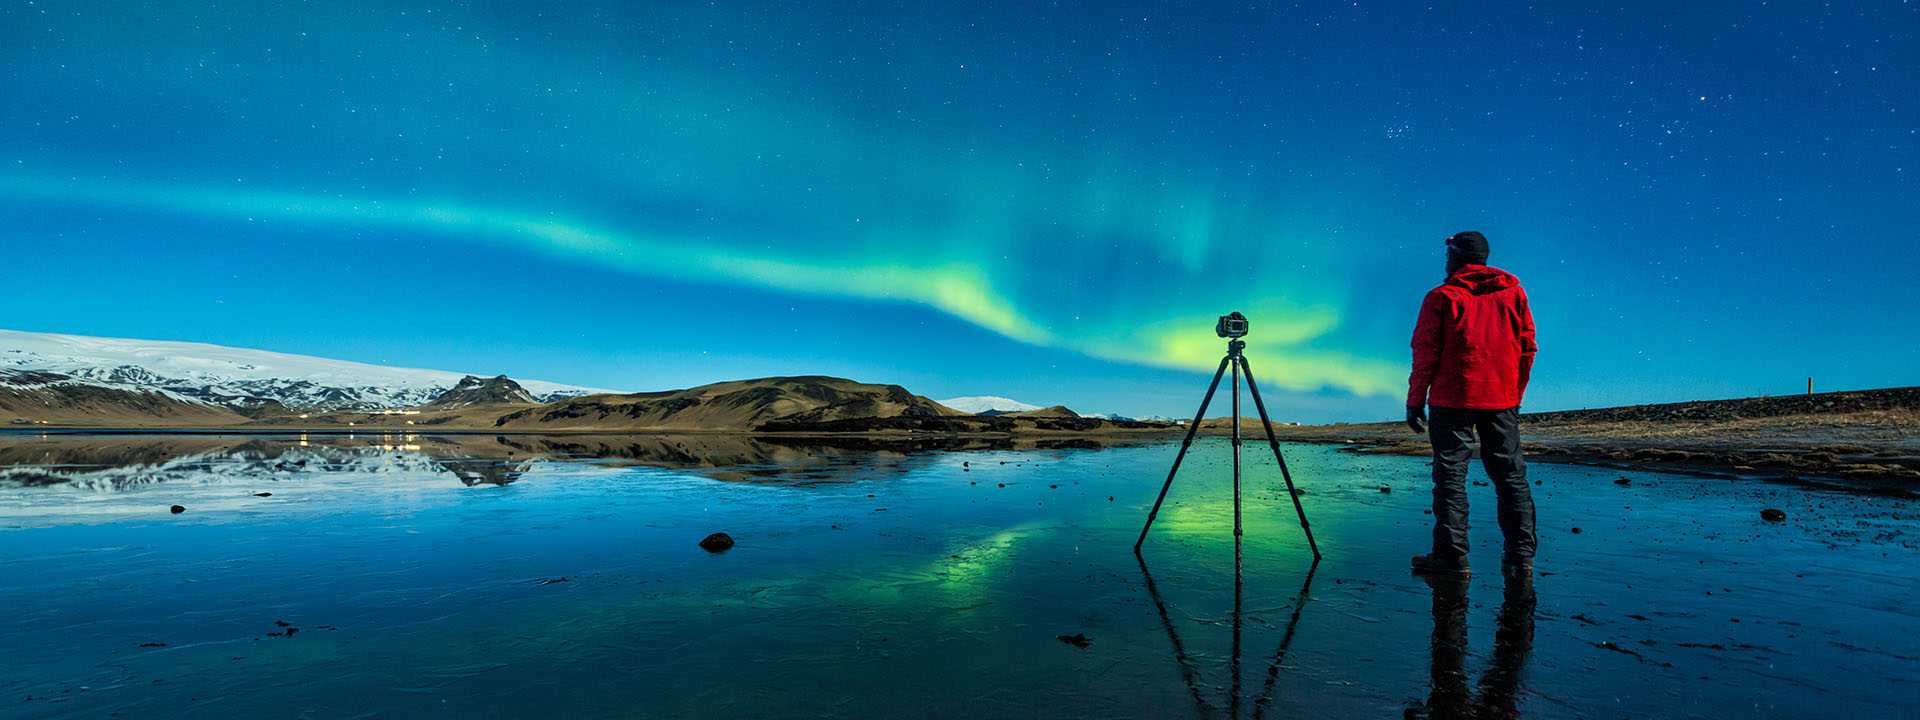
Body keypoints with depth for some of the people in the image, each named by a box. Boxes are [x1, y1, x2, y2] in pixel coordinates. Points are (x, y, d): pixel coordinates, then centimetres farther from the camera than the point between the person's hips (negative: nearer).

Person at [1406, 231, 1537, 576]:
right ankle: (1521, 553, 14)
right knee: (1510, 473, 11)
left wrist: (1415, 400, -1)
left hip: (1452, 398, -4)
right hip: (1502, 399, 4)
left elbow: (1425, 353, -6)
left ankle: (1451, 555, -2)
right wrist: (1516, 393, 20)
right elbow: (1527, 347, 12)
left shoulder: (1441, 297, -3)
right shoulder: (1513, 291, 10)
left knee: (1451, 474, -2)